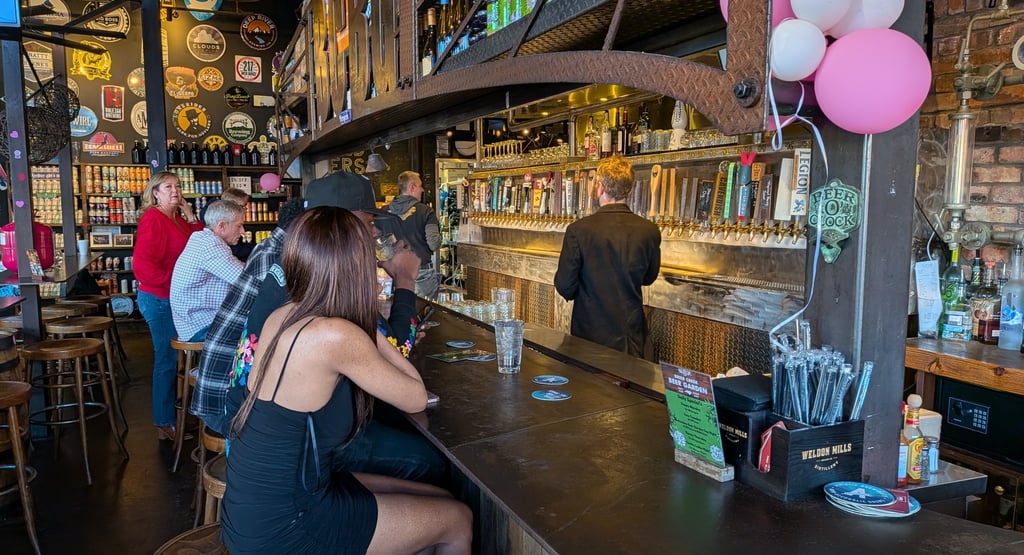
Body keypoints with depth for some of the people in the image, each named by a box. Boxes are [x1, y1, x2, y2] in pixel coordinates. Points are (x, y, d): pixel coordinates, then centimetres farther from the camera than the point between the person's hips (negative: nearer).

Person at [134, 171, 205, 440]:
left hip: (174, 299, 9)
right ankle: (165, 423, 11)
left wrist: (191, 218, -2)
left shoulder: (178, 219, 11)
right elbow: (143, 265, -23)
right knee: (167, 360, -1)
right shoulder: (153, 220, -15)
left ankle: (172, 413, 29)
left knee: (172, 358, 16)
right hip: (159, 299, -9)